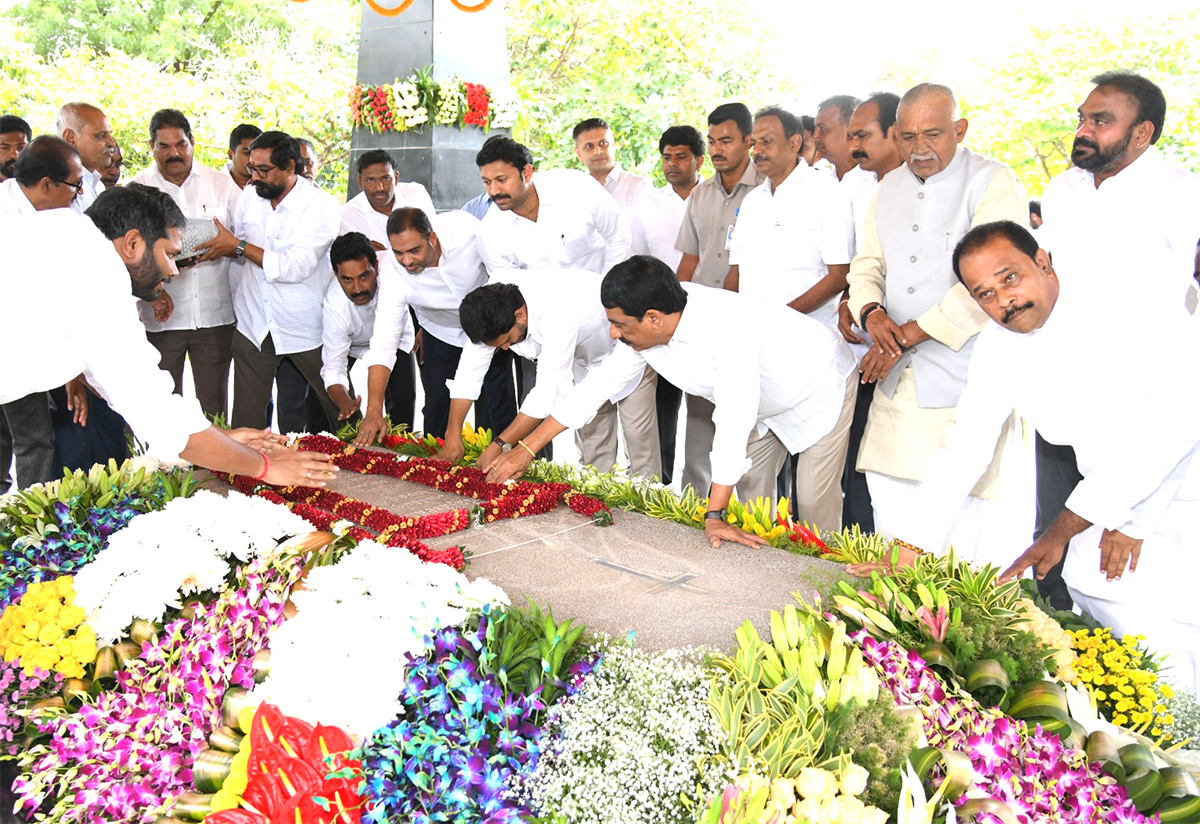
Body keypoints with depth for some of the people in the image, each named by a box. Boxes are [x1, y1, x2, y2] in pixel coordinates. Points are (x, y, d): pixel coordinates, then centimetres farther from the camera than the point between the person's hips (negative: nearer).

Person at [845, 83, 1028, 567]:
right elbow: (867, 264, 16)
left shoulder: (994, 186, -6)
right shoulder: (889, 188, 16)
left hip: (966, 386, -6)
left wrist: (908, 334, -16)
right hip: (896, 381, 6)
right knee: (891, 509, 10)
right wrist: (872, 313, -7)